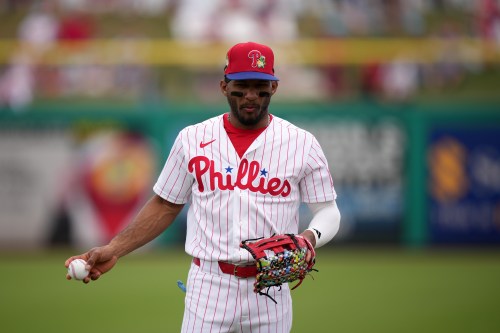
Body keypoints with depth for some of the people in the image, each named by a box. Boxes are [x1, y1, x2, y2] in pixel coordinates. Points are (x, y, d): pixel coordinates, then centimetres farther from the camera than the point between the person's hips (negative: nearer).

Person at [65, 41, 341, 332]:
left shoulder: (303, 144, 2)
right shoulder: (192, 139, 5)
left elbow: (328, 211, 6)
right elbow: (165, 207, 11)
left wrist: (310, 237, -17)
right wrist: (113, 250, 0)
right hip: (209, 286, 0)